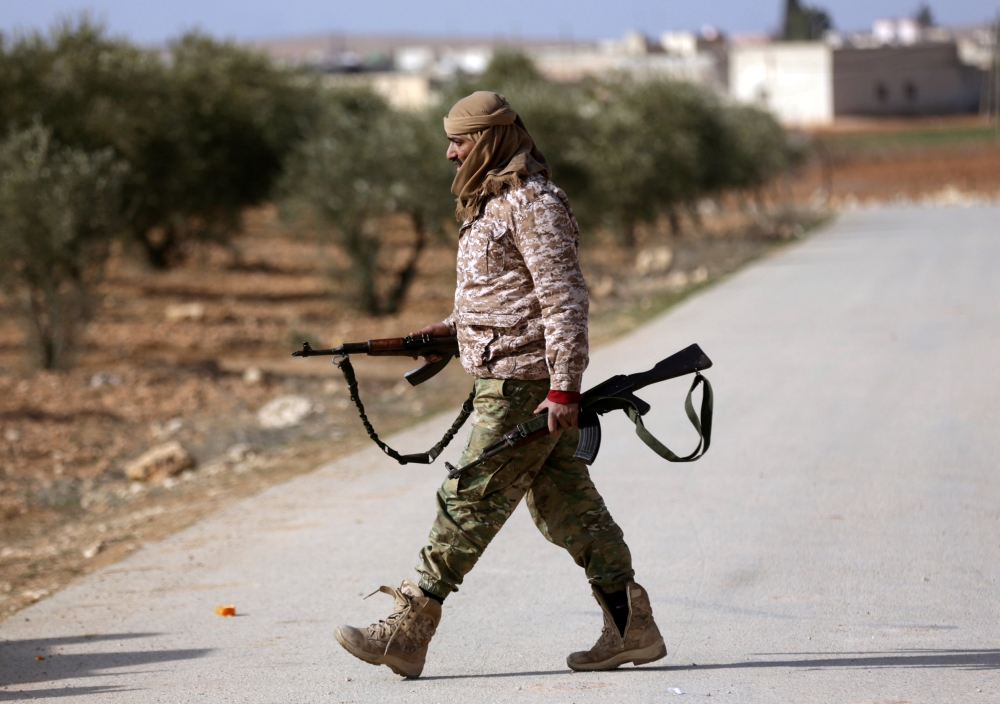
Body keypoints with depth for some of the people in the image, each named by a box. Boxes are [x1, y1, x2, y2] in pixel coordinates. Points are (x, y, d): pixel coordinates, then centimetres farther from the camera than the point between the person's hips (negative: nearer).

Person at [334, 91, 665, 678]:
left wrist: (565, 389, -23)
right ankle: (631, 627, 12)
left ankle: (408, 631, -4)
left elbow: (564, 299, -19)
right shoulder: (497, 201, 17)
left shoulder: (533, 205, -15)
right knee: (564, 505, 10)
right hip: (513, 378, 10)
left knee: (471, 500, -7)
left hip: (522, 384, -10)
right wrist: (453, 328, 13)